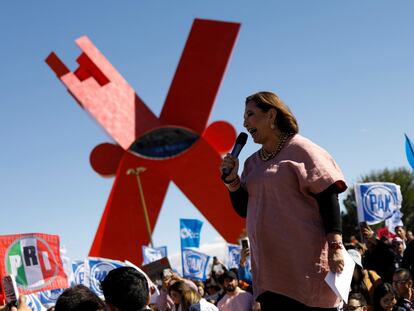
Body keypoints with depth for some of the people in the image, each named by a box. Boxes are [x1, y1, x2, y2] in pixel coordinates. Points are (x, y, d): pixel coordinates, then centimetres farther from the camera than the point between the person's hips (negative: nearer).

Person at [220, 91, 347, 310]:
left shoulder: (299, 150, -2)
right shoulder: (252, 163, 17)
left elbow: (328, 198, -9)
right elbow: (244, 210, 18)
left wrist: (335, 247, -17)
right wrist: (232, 180, 2)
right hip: (270, 269, 6)